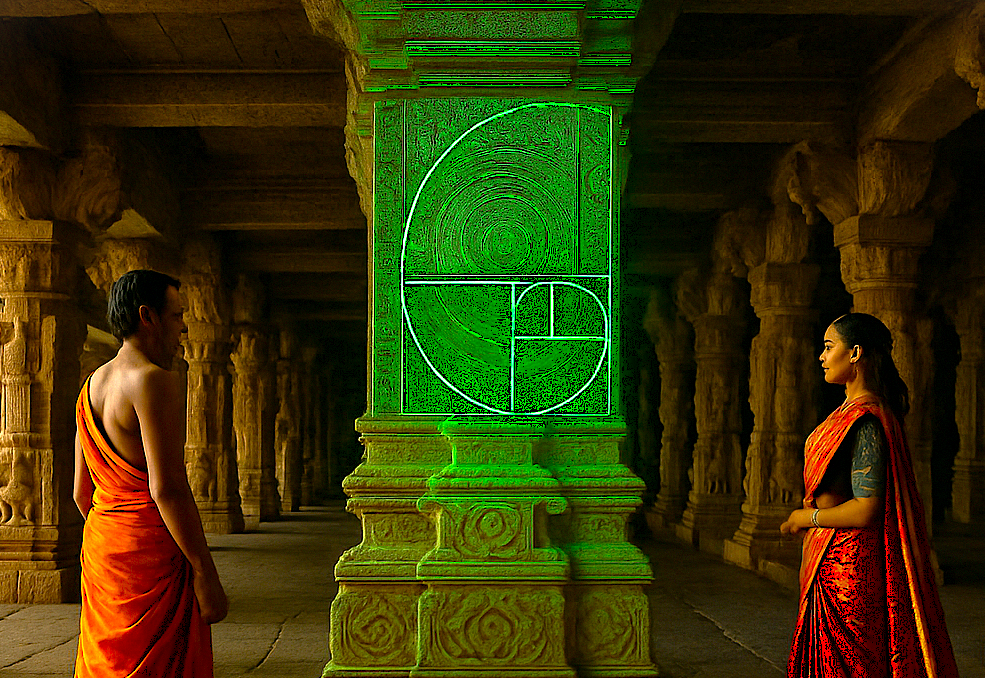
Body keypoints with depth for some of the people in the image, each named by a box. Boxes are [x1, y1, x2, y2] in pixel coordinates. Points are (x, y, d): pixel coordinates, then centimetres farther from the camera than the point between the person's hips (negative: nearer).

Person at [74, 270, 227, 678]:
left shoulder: (92, 386, 14)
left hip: (99, 548, 9)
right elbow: (167, 487, -21)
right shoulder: (154, 381, -15)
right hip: (153, 554, -9)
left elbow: (82, 493, 17)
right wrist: (206, 574, -18)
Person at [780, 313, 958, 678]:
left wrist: (806, 517, -12)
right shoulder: (854, 411, 12)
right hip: (836, 562, 10)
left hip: (848, 565, -10)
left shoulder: (865, 420, -19)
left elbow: (866, 511, -24)